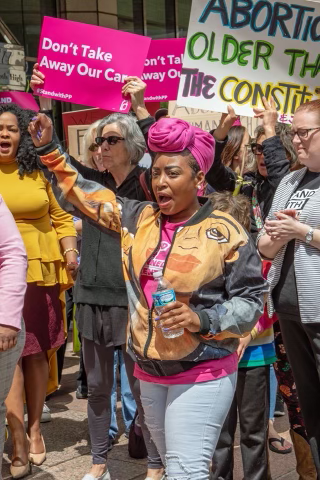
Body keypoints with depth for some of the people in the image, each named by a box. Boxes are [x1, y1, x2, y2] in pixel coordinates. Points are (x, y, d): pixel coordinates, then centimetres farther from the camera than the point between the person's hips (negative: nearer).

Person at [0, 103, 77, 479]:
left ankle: (34, 429, 27)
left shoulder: (38, 172, 8)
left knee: (38, 352, 11)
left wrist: (70, 252, 1)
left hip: (41, 274, 3)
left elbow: (60, 217, 13)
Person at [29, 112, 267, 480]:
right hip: (150, 370, 6)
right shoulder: (138, 219, 3)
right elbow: (86, 194, 12)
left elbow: (251, 299, -8)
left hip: (203, 374, -5)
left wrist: (203, 320, -21)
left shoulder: (225, 232, -11)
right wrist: (49, 150, 8)